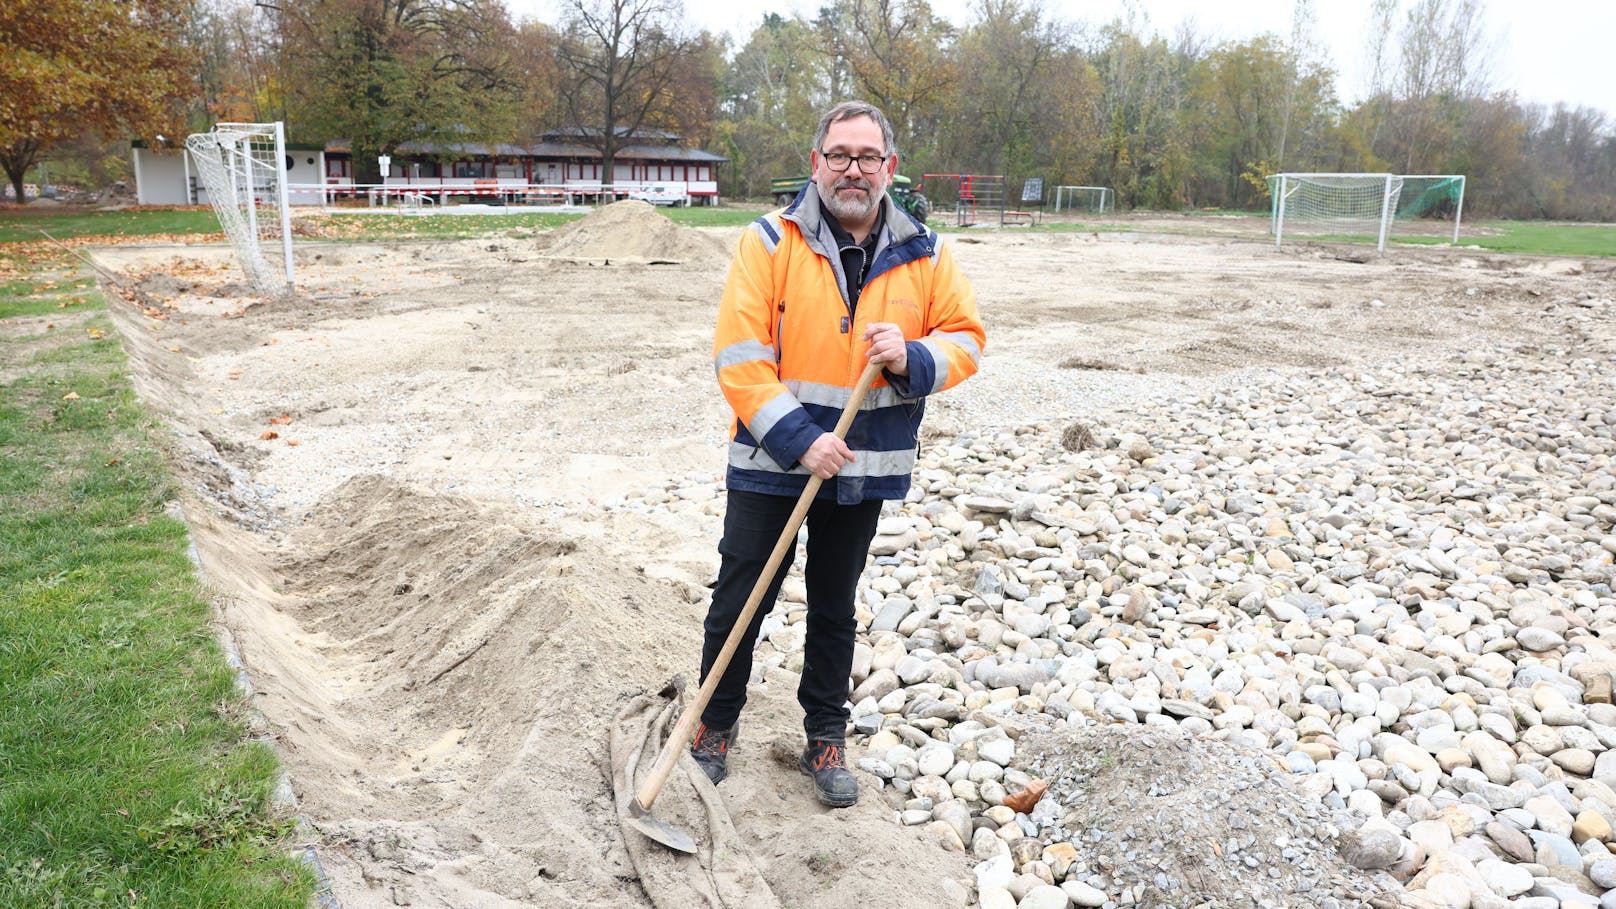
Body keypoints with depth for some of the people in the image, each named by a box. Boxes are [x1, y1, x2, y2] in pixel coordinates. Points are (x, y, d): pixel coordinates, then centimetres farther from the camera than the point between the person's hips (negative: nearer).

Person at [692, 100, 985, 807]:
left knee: (834, 609, 17)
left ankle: (825, 738, 34)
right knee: (738, 604, 8)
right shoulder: (770, 241, -9)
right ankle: (715, 726, 32)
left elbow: (966, 336, 6)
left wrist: (913, 358, -16)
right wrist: (799, 440, -21)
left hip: (863, 467, 3)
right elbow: (739, 356, -14)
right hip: (770, 462, -2)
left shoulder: (923, 254, 2)